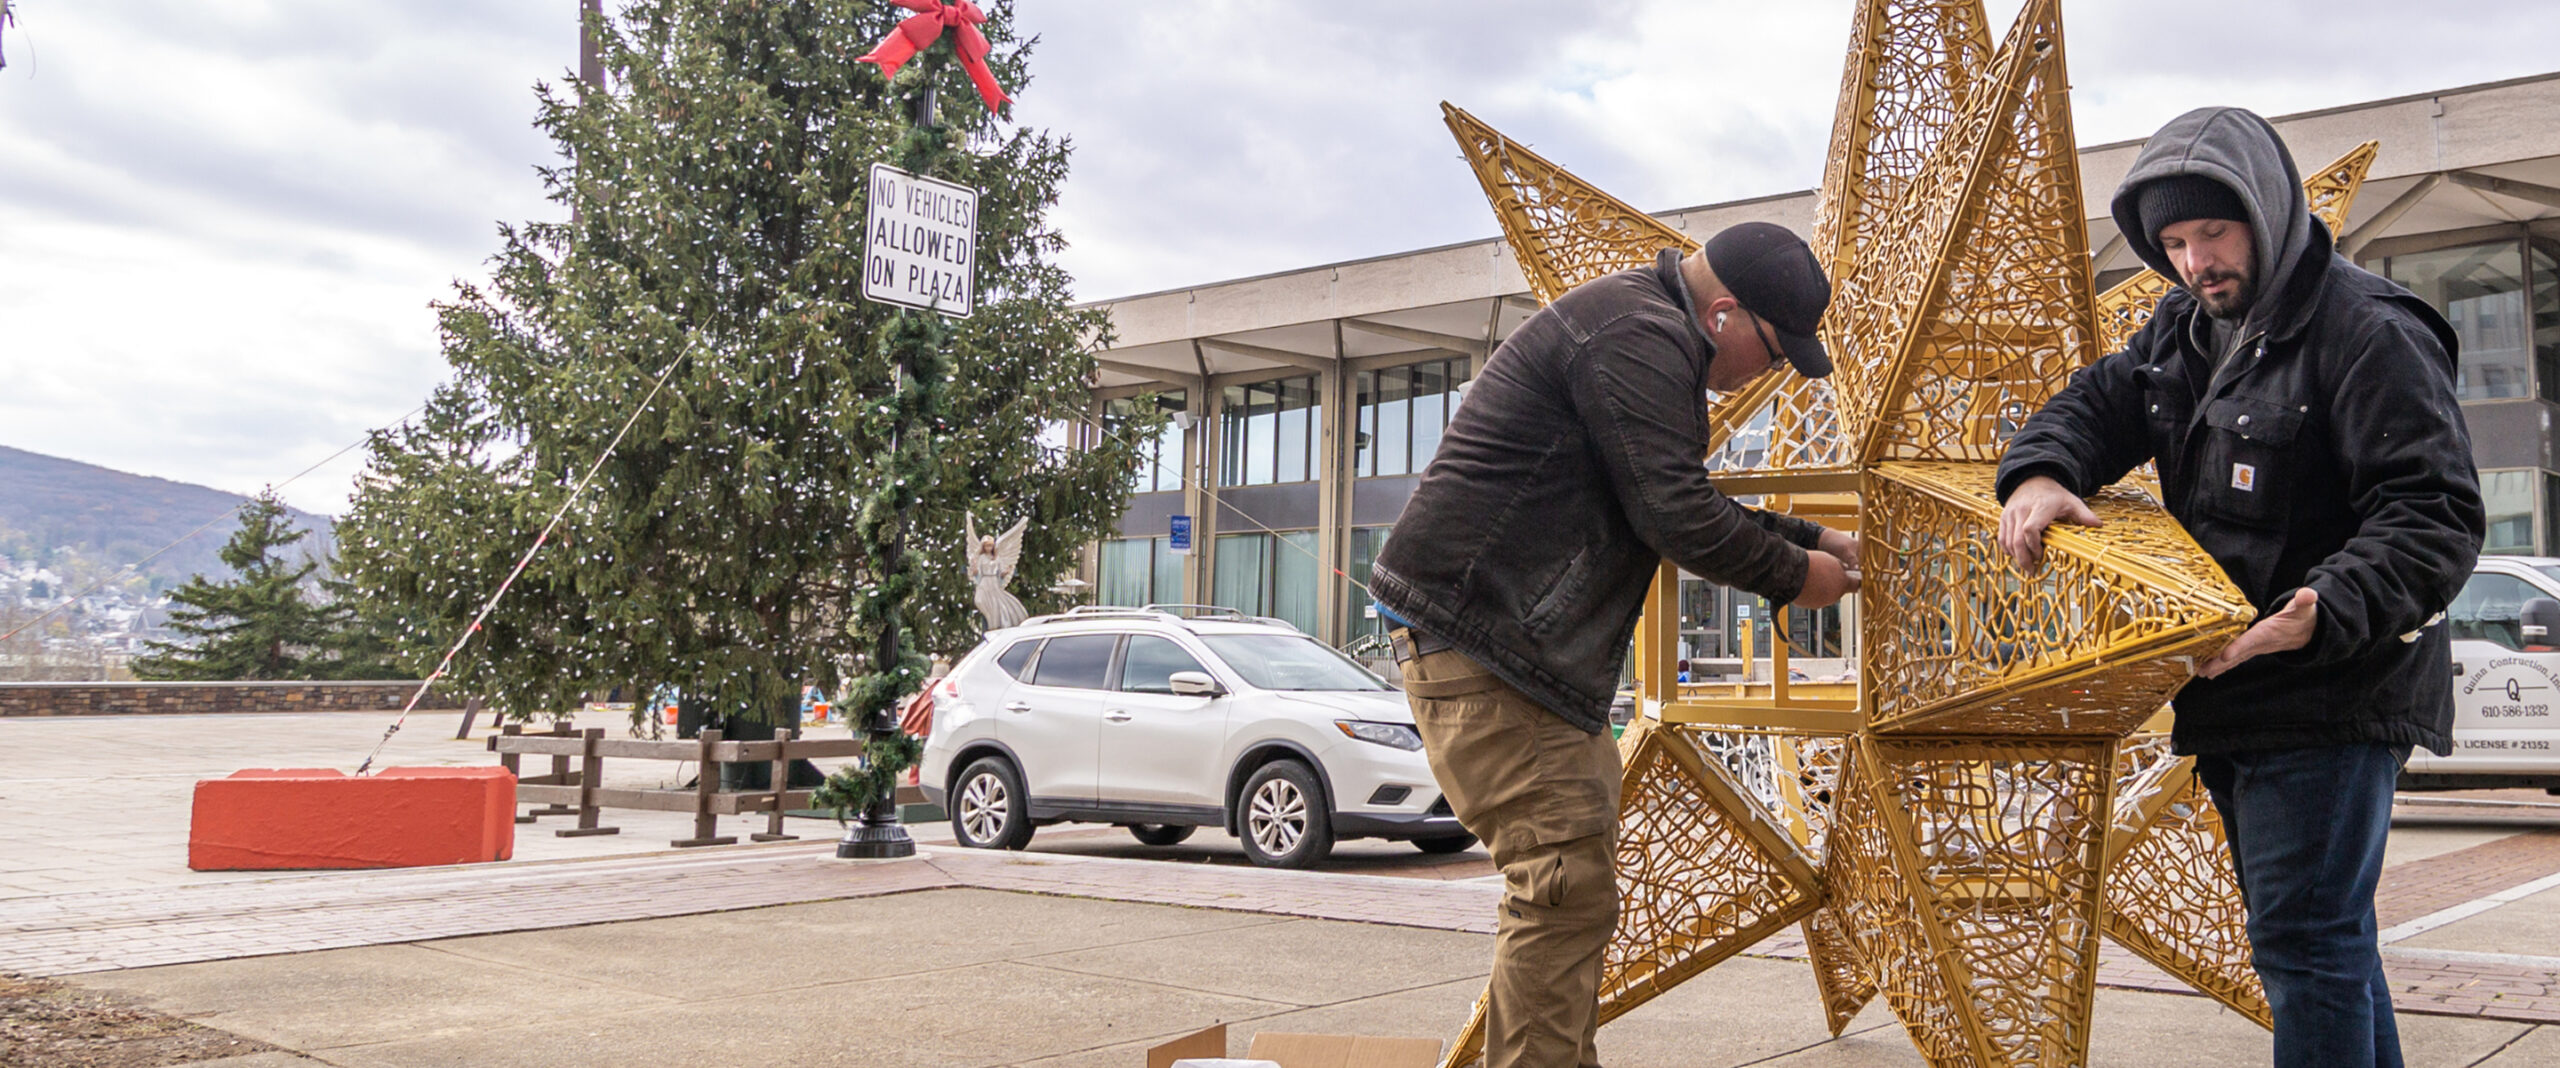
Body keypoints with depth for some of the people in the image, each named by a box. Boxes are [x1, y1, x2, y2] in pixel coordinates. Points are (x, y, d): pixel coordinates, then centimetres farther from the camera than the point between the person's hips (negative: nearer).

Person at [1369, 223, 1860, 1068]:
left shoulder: (1639, 331, 21)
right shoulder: (1642, 336, -15)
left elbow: (1683, 505, 29)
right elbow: (1676, 517, -20)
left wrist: (1809, 539, 24)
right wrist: (1792, 576, -5)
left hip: (1532, 642, 11)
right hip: (1477, 638, -11)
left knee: (1571, 883, 16)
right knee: (1567, 884, -12)